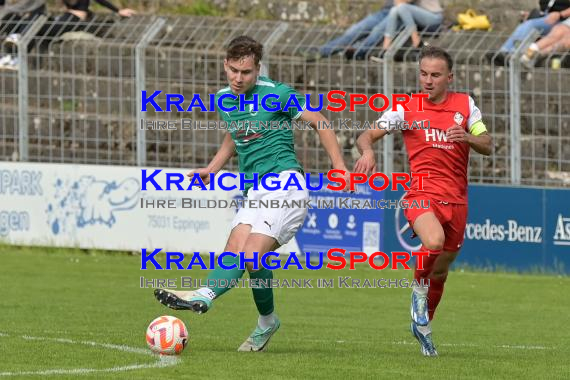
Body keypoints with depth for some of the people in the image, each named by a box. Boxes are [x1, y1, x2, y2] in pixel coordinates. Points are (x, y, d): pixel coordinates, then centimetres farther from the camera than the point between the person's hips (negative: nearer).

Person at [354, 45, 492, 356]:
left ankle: (422, 325, 34)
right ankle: (419, 288, -3)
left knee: (440, 269, 12)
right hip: (422, 194, -3)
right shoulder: (406, 107, 1)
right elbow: (367, 135, 2)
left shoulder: (465, 105, 7)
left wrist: (468, 137, -18)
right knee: (434, 242, -33)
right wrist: (367, 150, -22)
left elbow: (487, 146, 5)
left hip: (456, 199, 3)